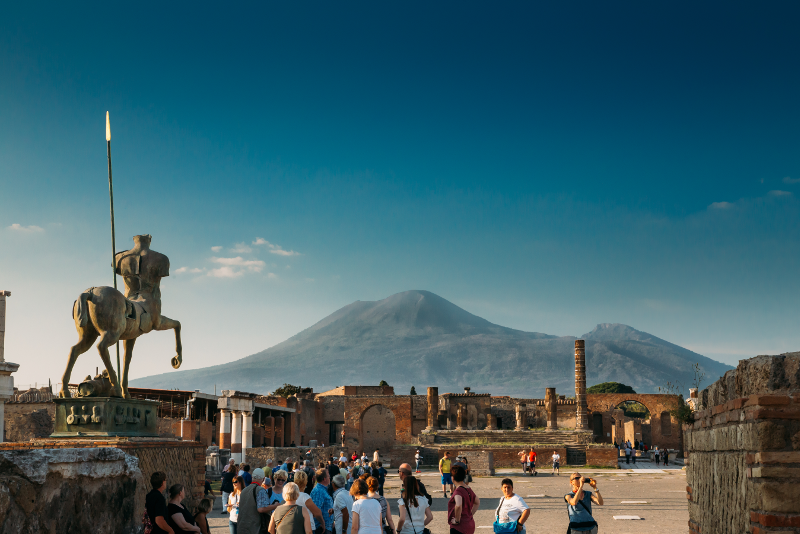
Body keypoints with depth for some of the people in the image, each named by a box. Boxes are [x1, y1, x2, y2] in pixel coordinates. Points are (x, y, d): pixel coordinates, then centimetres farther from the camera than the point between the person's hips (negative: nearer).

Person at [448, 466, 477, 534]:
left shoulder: (458, 491, -18)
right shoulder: (468, 489, 8)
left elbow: (458, 506, -36)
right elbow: (477, 502, 25)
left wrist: (457, 520, -22)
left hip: (458, 528, -9)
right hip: (470, 525, 9)